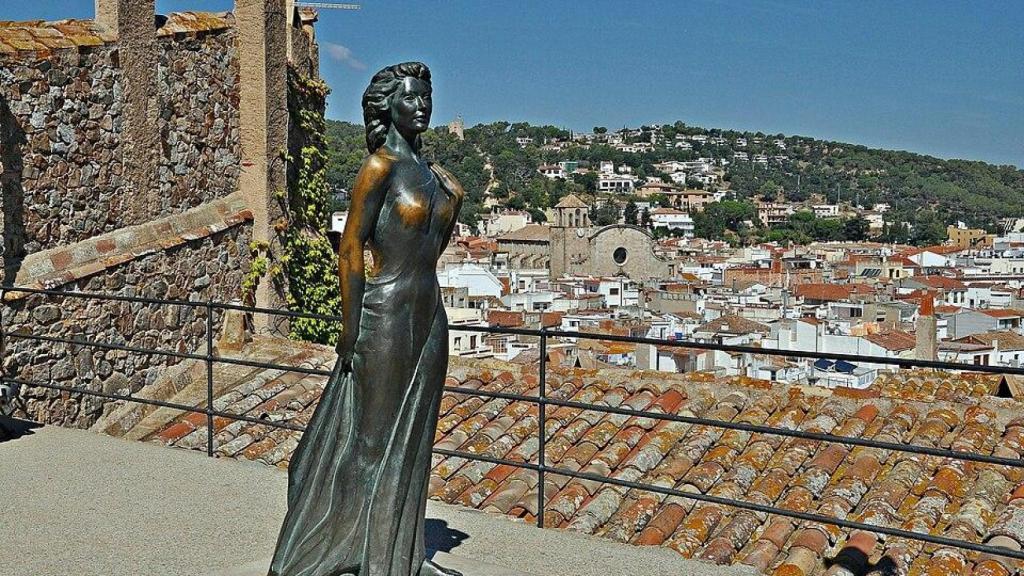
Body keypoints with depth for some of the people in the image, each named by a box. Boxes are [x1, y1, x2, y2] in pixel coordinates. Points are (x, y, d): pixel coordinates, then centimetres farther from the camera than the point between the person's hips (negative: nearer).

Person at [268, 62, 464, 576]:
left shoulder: (432, 174, 12)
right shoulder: (379, 168, -11)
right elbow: (350, 249, -13)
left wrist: (453, 200, 10)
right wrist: (351, 330, -14)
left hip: (429, 317, 8)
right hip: (386, 318, -8)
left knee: (412, 439, 14)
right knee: (373, 439, 2)